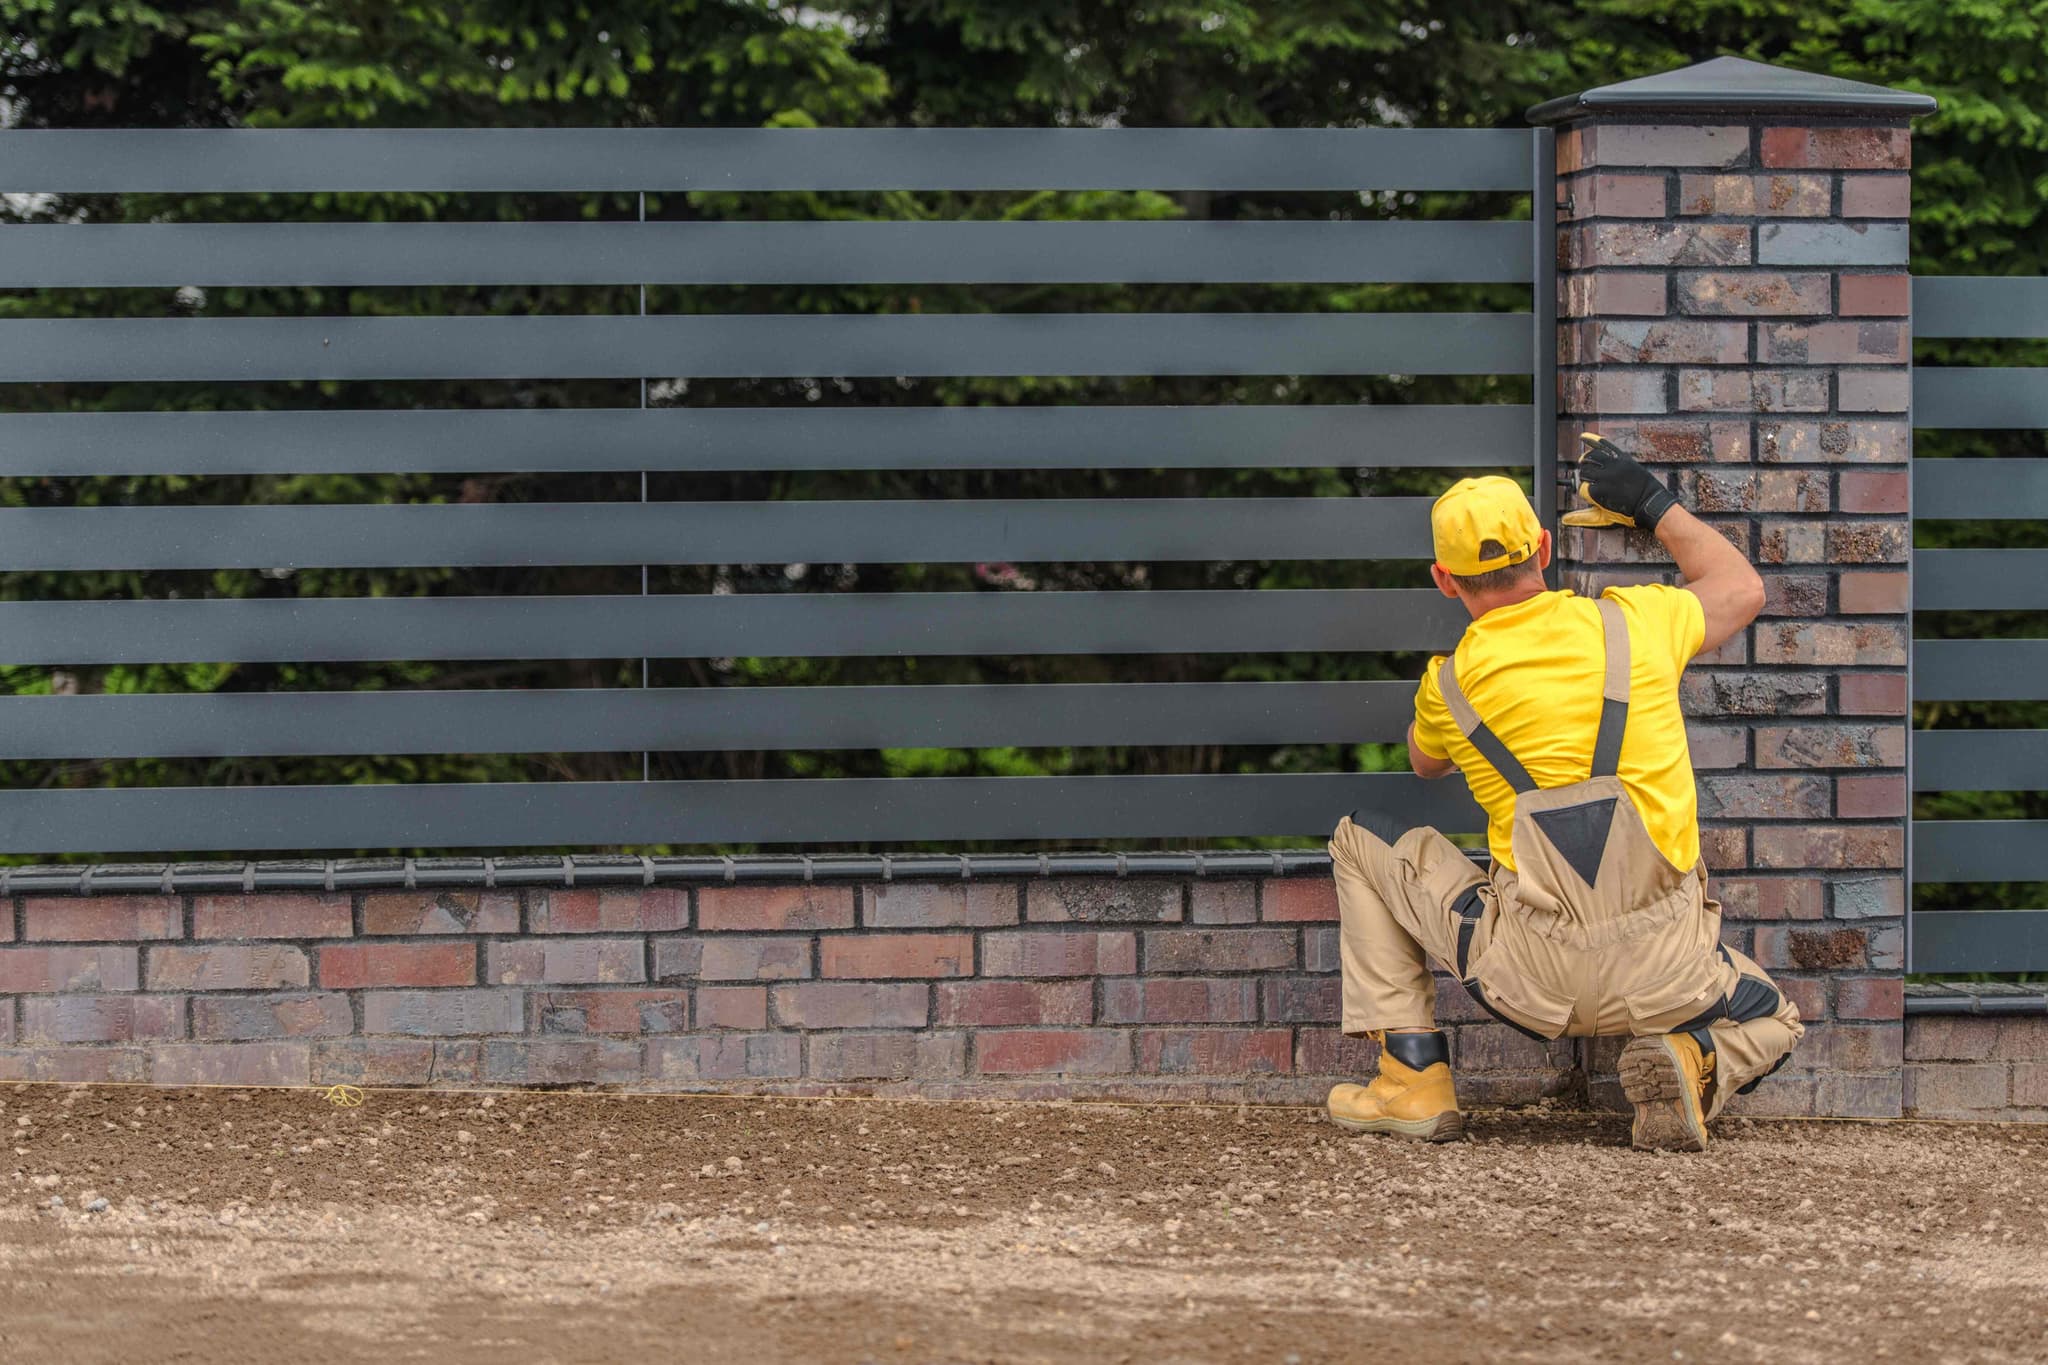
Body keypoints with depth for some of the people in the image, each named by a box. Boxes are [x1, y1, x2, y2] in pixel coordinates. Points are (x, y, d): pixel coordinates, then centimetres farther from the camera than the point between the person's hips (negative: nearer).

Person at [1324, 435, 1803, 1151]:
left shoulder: (1449, 684, 1)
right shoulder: (1634, 623, 2)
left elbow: (1424, 762, 27)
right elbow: (1741, 587, 26)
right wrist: (1653, 503, 34)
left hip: (1531, 978, -1)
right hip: (1666, 978, 1)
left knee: (1361, 842, 19)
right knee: (1772, 1023, 33)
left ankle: (1414, 1079, 13)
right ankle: (1695, 1064, -5)